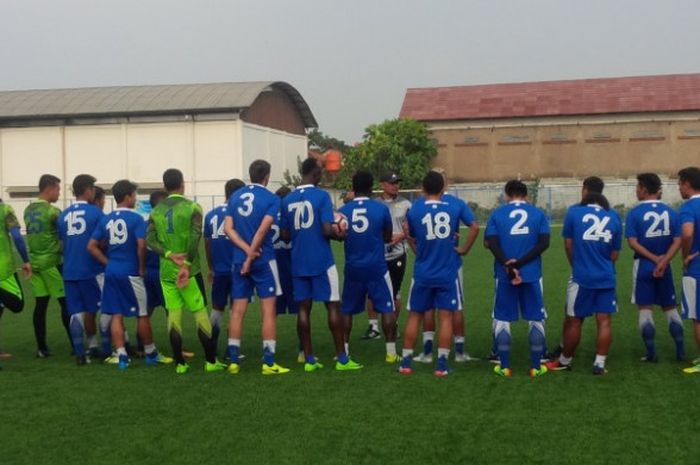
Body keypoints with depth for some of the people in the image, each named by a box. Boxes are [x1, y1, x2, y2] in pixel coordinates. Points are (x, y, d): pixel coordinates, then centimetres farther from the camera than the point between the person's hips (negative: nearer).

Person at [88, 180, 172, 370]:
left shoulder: (106, 219, 6)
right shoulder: (136, 218, -11)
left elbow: (92, 246, 6)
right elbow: (141, 245, -20)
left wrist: (108, 263, 10)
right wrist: (142, 268, -7)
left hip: (111, 272, 5)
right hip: (130, 272, -5)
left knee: (116, 315, 6)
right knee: (142, 314, 7)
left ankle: (122, 356, 4)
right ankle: (151, 353, 19)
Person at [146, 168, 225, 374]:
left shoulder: (156, 211, 8)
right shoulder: (192, 207, -4)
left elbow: (150, 240, -2)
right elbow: (195, 236, -15)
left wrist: (169, 255, -9)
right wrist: (187, 264, -14)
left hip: (166, 271, 3)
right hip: (188, 269, -3)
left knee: (173, 314, 6)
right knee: (200, 312, 3)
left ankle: (180, 363, 8)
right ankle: (211, 361, 5)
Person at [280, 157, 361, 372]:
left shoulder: (288, 200, 7)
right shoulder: (321, 196, -9)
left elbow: (285, 234, 8)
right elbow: (327, 230, -16)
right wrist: (340, 235, 4)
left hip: (298, 262, 5)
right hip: (322, 260, -5)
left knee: (303, 308, 7)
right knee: (333, 306, 3)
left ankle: (309, 359, 9)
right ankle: (342, 358, 5)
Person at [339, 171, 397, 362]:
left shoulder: (343, 210, -2)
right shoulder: (381, 209, -6)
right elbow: (388, 238, 8)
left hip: (352, 268, 2)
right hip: (376, 267, -2)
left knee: (347, 310, 14)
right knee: (387, 308, 8)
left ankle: (343, 351, 15)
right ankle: (391, 352, 7)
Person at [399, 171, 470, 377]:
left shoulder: (414, 210, -7)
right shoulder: (454, 209, -3)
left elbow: (411, 238, 6)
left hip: (422, 273, 0)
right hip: (447, 273, 0)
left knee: (415, 315, 10)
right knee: (445, 316, 4)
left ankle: (405, 362, 14)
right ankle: (442, 364, 2)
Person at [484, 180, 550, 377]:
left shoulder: (497, 214, 3)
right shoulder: (538, 213, 5)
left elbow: (492, 244, -7)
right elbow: (544, 243, -5)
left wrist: (509, 266, -12)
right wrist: (519, 263, -11)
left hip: (504, 274, 0)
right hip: (531, 274, 0)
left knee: (502, 319, 10)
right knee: (535, 319, 10)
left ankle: (504, 367, 12)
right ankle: (536, 367, 12)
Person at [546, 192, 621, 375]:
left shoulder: (574, 212, 2)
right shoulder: (614, 217, 8)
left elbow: (568, 245, 8)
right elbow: (614, 253, 12)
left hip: (582, 277, -2)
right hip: (606, 278, 2)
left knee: (573, 321, 9)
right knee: (605, 321, 7)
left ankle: (565, 361, 23)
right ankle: (599, 363, 7)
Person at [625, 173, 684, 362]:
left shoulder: (635, 213, -8)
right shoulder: (670, 212, 2)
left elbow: (633, 242, -14)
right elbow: (677, 241, -6)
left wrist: (654, 258, -11)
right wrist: (663, 261, -12)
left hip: (643, 265, -3)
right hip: (664, 267, 3)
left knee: (645, 309, 4)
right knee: (670, 308, 15)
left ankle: (651, 353, 4)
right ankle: (681, 351, 15)